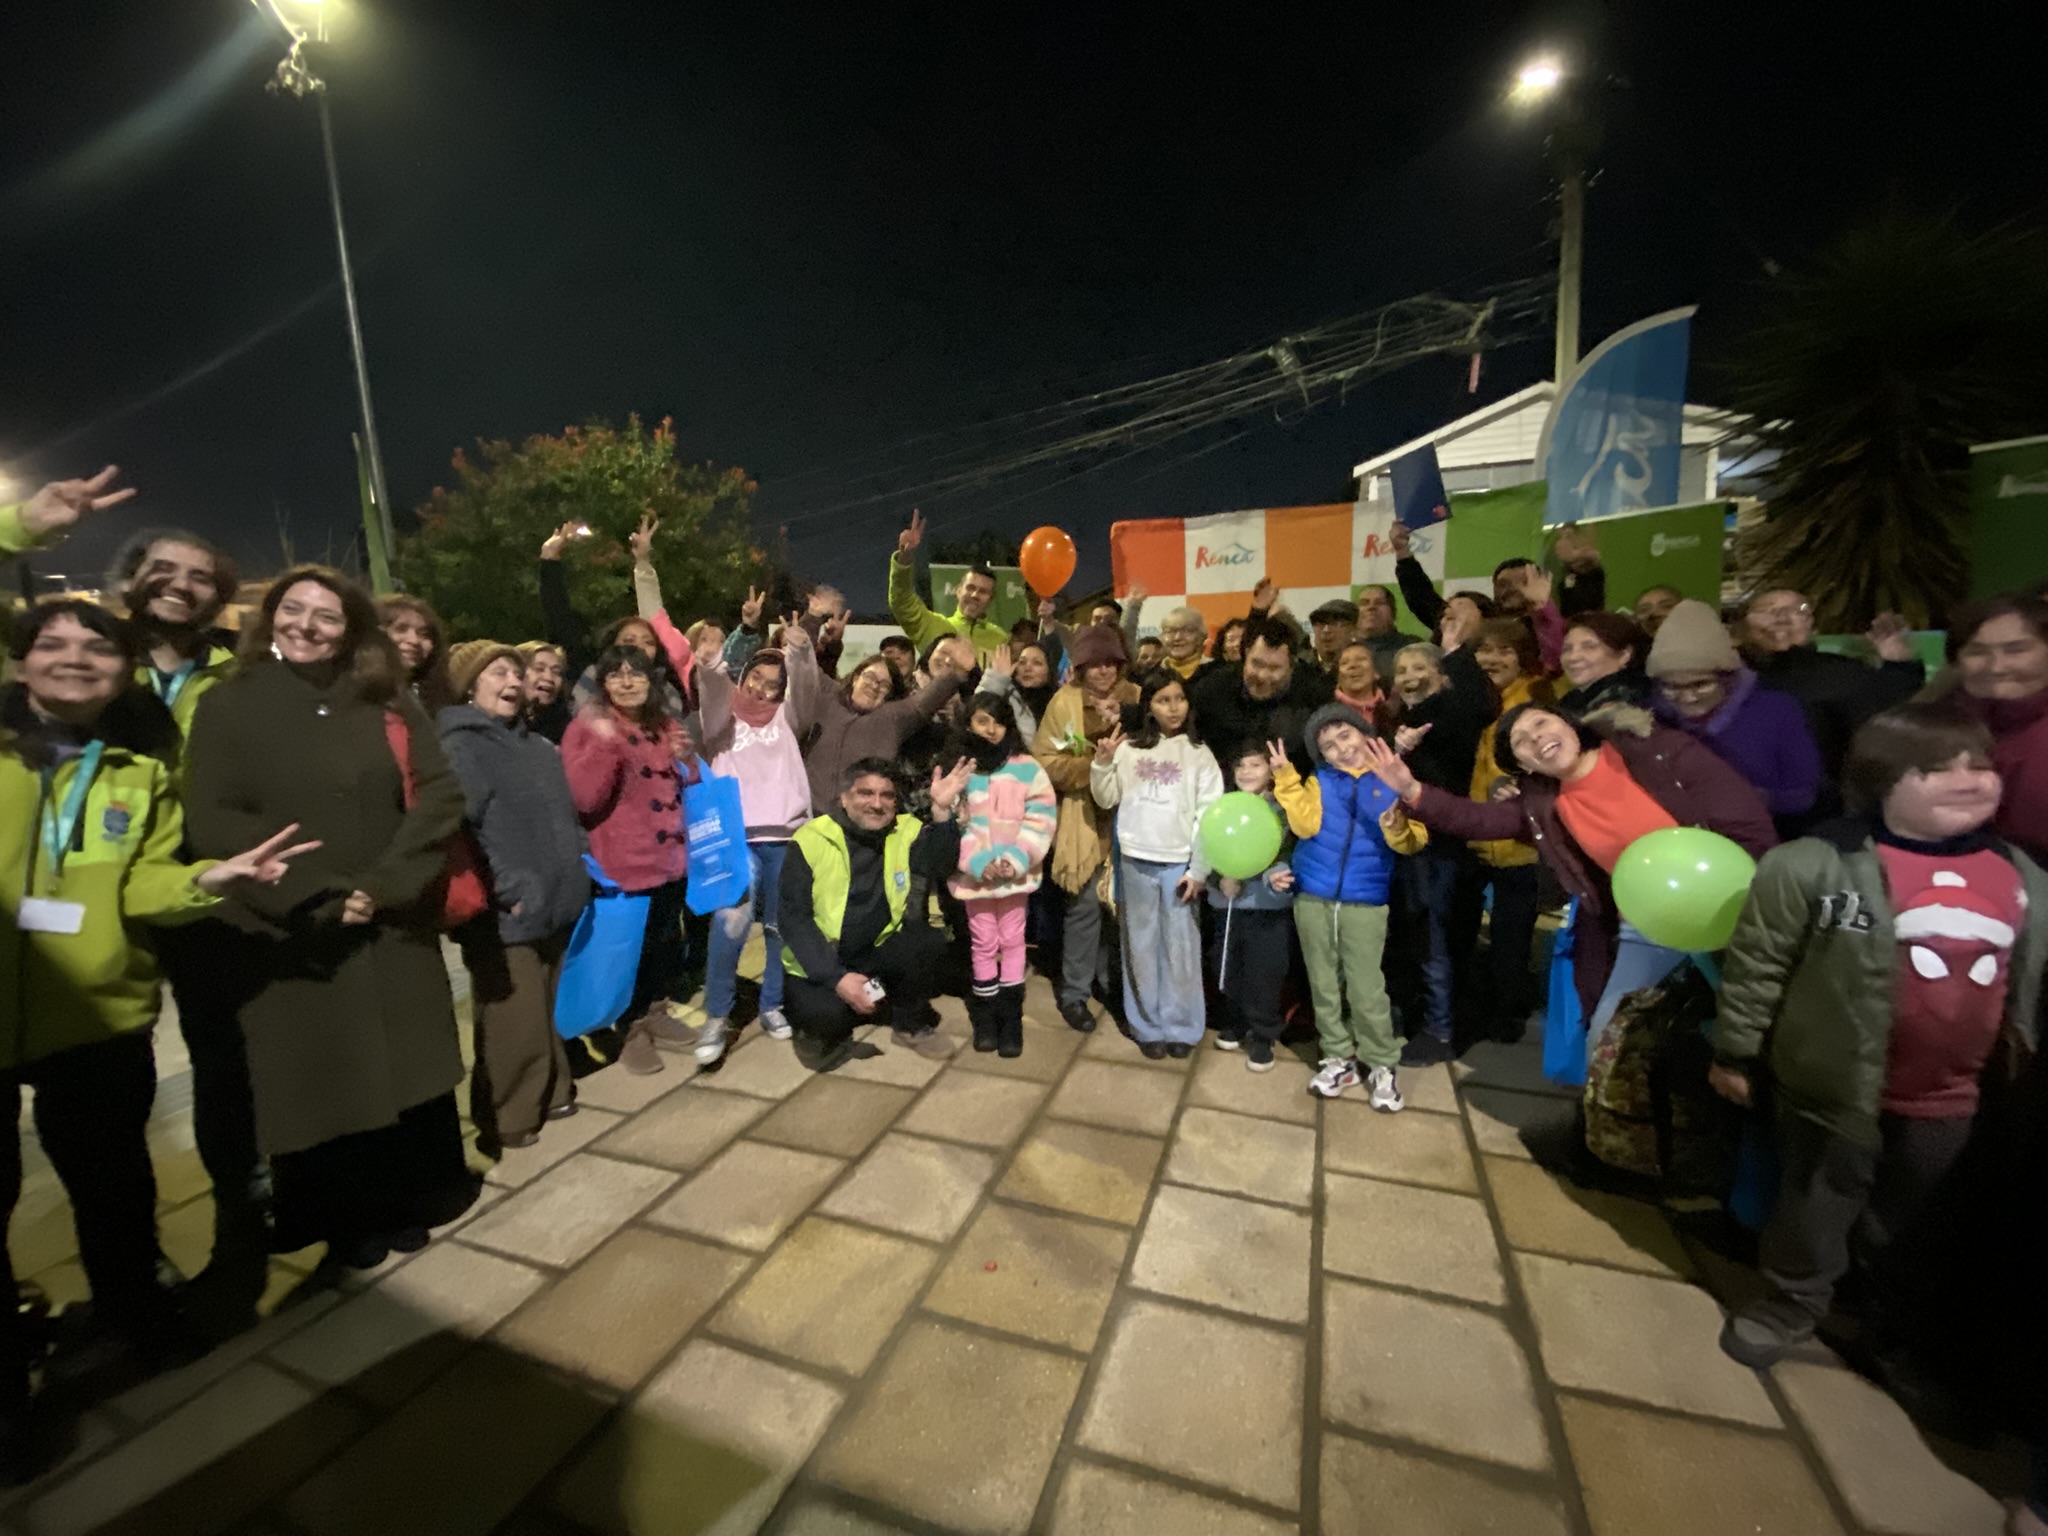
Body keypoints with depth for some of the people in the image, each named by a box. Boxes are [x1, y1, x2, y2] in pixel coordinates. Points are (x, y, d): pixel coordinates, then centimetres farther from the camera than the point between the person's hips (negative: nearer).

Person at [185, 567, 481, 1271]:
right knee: (321, 1083, 9)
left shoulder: (387, 702, 5)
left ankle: (408, 1201, 30)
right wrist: (317, 896, -15)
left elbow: (440, 793, -3)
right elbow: (213, 823, -7)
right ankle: (345, 1221, 29)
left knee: (408, 1069, 10)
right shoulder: (227, 706, 2)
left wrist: (386, 884, -14)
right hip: (290, 937, -1)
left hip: (395, 924, 2)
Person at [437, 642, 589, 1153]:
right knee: (513, 1026, 2)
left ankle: (549, 1094, 35)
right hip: (505, 916, -7)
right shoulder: (458, 747, -9)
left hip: (554, 907, 7)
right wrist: (506, 889, -20)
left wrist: (579, 872, 11)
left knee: (548, 1014, 19)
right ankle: (506, 1122, 19)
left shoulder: (539, 747, 16)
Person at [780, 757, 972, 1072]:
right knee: (825, 1015, -31)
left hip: (877, 948, 4)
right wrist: (836, 977, -27)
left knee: (931, 943, -22)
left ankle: (909, 1025, 4)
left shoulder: (904, 831, -5)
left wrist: (941, 810, -34)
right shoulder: (810, 841, -17)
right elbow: (794, 919, -18)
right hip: (819, 962, -4)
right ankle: (824, 1031, 7)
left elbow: (940, 866, -20)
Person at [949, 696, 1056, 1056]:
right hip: (975, 872, 1)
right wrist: (979, 862, -15)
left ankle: (1011, 1018, 19)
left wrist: (1016, 860, -15)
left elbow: (1040, 819, -5)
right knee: (983, 943, 11)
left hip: (1016, 871, 0)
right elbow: (952, 825, -4)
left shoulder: (1026, 767, -3)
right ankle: (985, 1017, 23)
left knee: (1011, 940, 8)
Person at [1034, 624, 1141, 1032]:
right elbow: (1045, 760, -6)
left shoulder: (1136, 698, 5)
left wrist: (1123, 728, -13)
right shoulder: (1065, 701, -2)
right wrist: (1094, 764, -18)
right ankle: (1073, 993, 13)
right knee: (1086, 903, -3)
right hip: (1084, 817, -3)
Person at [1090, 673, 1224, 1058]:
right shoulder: (1128, 748, 6)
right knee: (1141, 946, 9)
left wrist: (1198, 870, -6)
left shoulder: (1199, 754, 2)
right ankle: (1147, 1026, 20)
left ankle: (1181, 1026, 18)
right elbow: (1106, 800, 8)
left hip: (1179, 863, -1)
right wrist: (1102, 764, -8)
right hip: (1136, 861, 2)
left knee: (1180, 948, 4)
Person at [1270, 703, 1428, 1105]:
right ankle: (1339, 1059, 26)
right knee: (1324, 985, 11)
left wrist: (1396, 828, -26)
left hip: (1365, 902, -2)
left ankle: (1382, 1066, 20)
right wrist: (1286, 778, -17)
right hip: (1313, 899, 2)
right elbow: (1305, 825, -12)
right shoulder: (1318, 782, 5)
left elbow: (1412, 842, -5)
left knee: (1367, 989, 1)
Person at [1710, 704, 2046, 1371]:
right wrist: (1735, 1052, -7)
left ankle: (1901, 1322, 47)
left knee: (1905, 1223, 23)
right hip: (1835, 1085, -4)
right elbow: (1756, 964, -12)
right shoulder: (1814, 866, -19)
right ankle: (1791, 1302, 39)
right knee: (1814, 1209, 15)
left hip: (1950, 1098, 5)